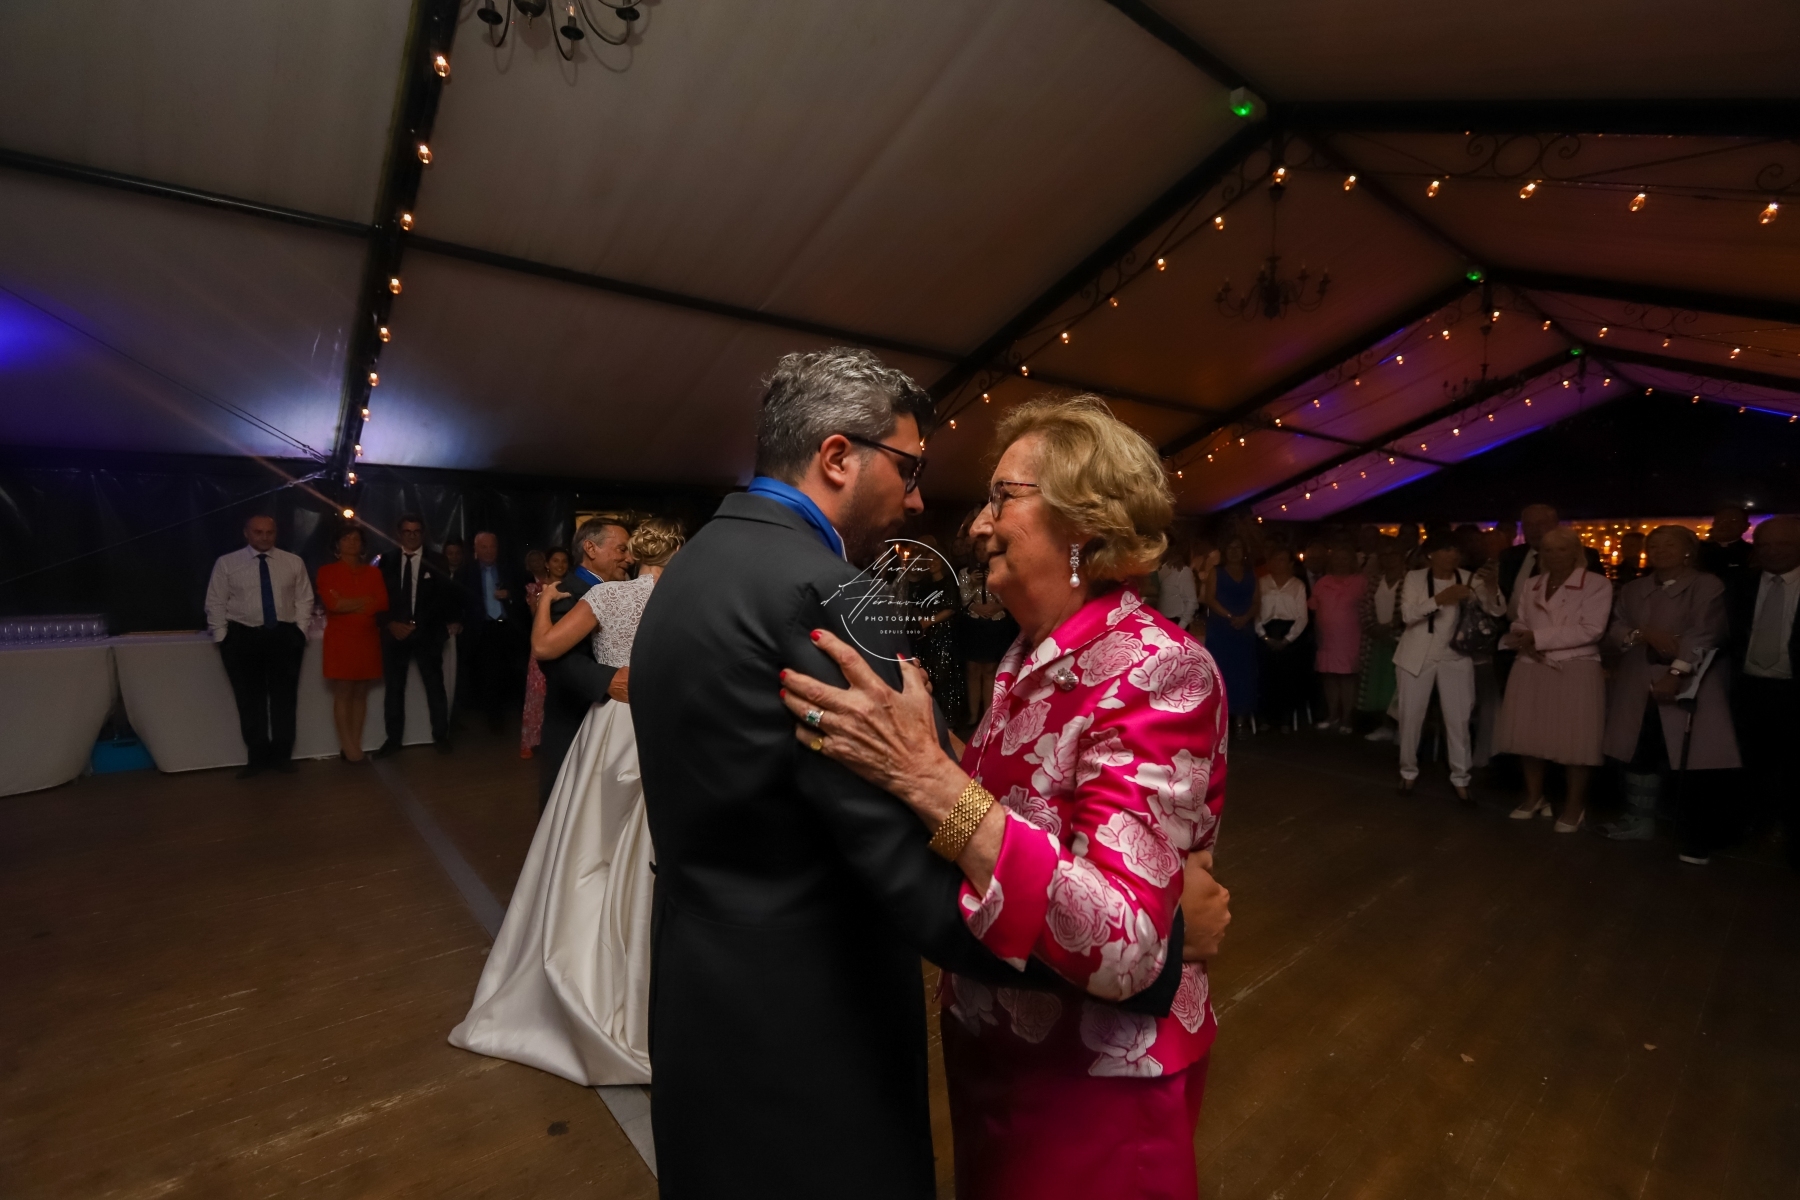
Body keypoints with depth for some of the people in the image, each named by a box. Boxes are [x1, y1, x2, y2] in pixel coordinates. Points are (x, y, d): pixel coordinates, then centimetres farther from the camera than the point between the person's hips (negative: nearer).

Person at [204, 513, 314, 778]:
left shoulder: (294, 563, 5)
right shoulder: (226, 563, 2)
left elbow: (304, 600, 6)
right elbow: (215, 604, 2)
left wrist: (299, 632, -3)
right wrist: (223, 638, -4)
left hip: (284, 637, 1)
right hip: (242, 638, -1)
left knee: (284, 698, 6)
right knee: (250, 700, 6)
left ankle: (282, 755, 17)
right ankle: (258, 756, 17)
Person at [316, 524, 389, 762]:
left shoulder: (373, 572, 11)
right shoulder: (327, 571, 3)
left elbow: (383, 602, -1)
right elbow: (332, 603, -10)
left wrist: (347, 603, -7)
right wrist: (365, 602, -5)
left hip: (367, 639, 3)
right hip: (340, 639, -3)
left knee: (361, 693, 5)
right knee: (342, 693, -4)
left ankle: (356, 744, 10)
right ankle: (347, 747, 0)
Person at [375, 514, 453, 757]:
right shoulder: (386, 561, 5)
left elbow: (449, 595, -1)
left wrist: (447, 623, -11)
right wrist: (389, 624, -8)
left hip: (427, 632, -2)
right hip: (395, 632, 2)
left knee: (435, 686, 3)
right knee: (393, 688, 8)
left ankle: (441, 737, 12)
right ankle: (393, 739, 17)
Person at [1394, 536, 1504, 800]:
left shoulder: (1470, 579, -2)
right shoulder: (1414, 578, -6)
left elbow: (1498, 610, -11)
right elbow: (1407, 615, -16)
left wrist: (1490, 588, -31)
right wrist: (1439, 599, -31)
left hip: (1455, 657, 1)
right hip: (1417, 656, -1)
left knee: (1459, 719, 2)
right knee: (1411, 716, 6)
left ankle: (1460, 778, 16)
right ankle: (1408, 772, 22)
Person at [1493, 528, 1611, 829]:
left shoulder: (1597, 584, -4)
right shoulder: (1531, 584, 12)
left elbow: (1590, 630, -13)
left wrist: (1538, 638, -15)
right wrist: (1526, 644, -11)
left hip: (1576, 670, -4)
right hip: (1530, 669, 4)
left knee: (1574, 738, 0)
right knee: (1530, 735, 9)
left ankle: (1574, 805, 17)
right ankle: (1534, 796, 25)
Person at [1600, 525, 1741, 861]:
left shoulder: (1708, 586, -3)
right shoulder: (1633, 590, 14)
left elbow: (1704, 633, -16)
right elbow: (1615, 630, 5)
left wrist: (1676, 673, -26)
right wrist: (1644, 635, -16)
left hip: (1690, 688, -5)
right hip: (1640, 689, 5)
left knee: (1694, 763, -6)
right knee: (1640, 755, 11)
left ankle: (1696, 838, 6)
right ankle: (1640, 821, 25)